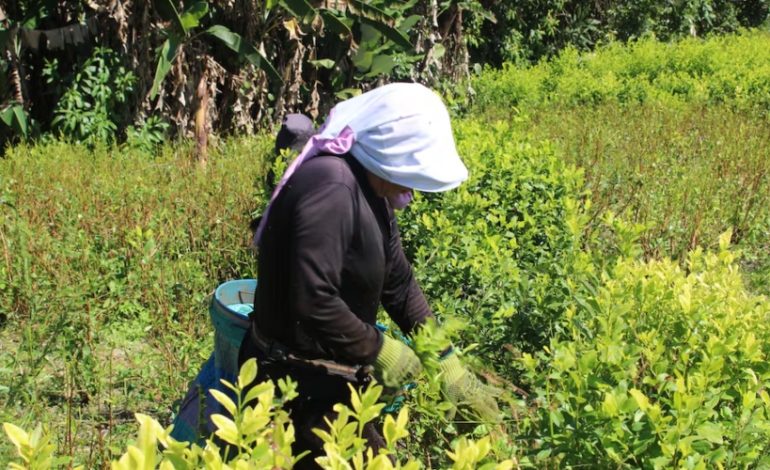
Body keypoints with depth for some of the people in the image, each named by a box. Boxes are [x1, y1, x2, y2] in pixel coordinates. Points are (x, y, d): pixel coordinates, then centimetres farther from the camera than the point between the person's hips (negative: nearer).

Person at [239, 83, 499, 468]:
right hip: (296, 385, -9)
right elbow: (312, 301, -32)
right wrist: (377, 350, -18)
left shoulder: (370, 189, 4)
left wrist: (446, 361, 7)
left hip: (328, 378, 9)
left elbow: (399, 282, 10)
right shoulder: (331, 186, -26)